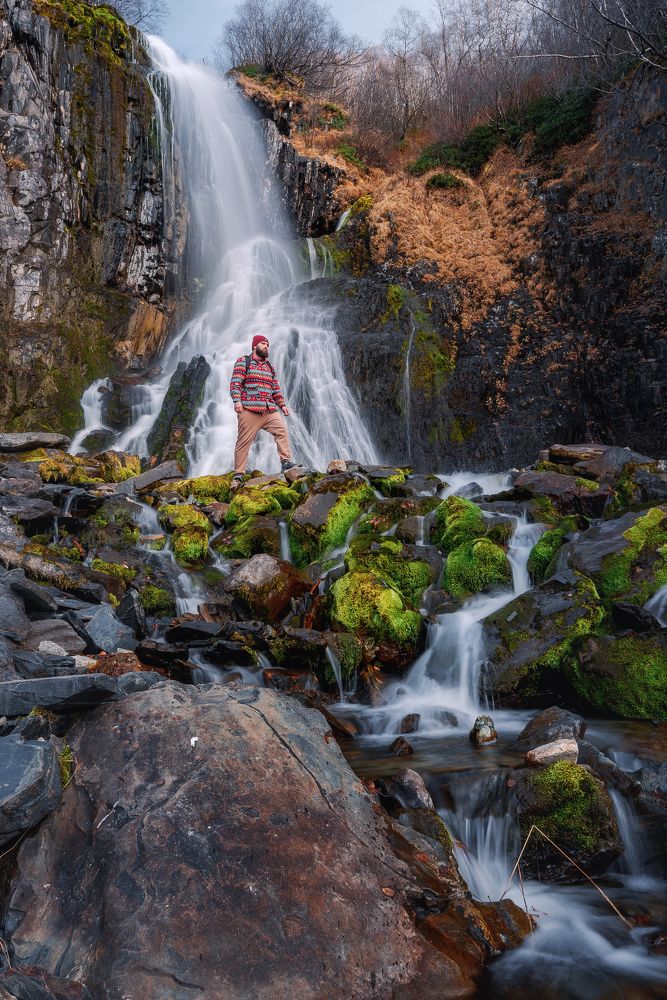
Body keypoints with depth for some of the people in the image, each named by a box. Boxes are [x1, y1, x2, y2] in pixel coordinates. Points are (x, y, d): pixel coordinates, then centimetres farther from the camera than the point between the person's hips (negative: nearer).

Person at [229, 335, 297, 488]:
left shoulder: (269, 366, 25)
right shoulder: (243, 361, 6)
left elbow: (275, 388, 27)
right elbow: (235, 382, -5)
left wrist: (282, 404, 18)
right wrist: (237, 401, -17)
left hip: (270, 409, 6)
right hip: (249, 409, -6)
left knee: (282, 430, -15)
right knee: (244, 441, -7)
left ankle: (286, 462, -15)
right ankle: (238, 475, -4)